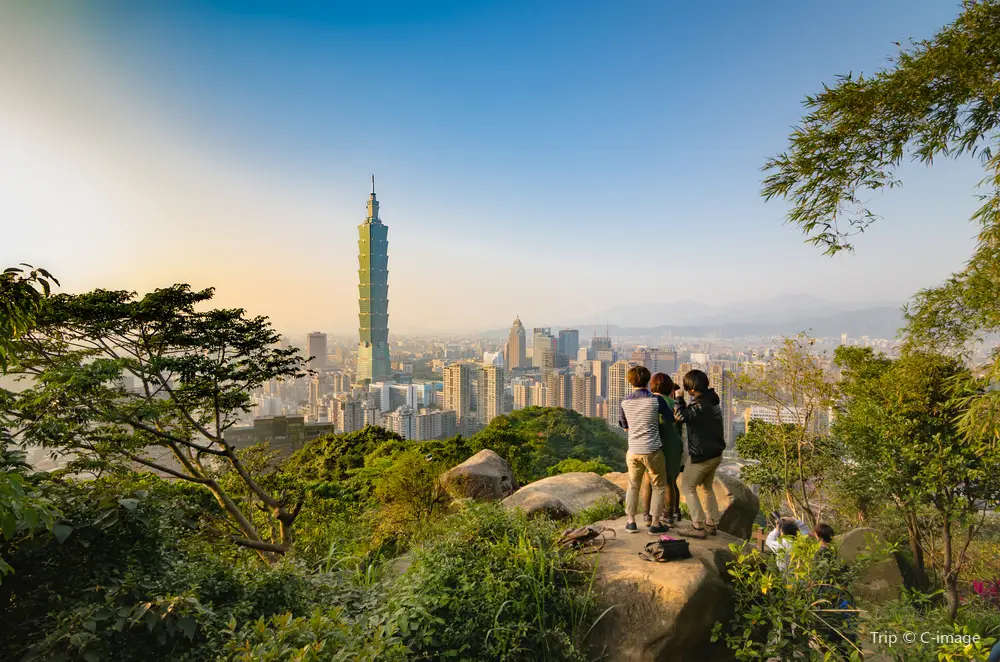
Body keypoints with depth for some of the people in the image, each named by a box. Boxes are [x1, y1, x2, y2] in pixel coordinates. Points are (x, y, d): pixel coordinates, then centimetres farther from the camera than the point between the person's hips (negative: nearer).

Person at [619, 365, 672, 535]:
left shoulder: (625, 402, -1)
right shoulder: (656, 400, -11)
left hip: (633, 451, 3)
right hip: (653, 451, -3)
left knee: (633, 486, 19)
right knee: (658, 487, 13)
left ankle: (631, 522, 21)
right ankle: (655, 524, 15)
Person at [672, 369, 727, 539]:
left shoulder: (700, 405, -24)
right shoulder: (712, 401, 7)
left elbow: (680, 417, -29)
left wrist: (679, 398, -16)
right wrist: (683, 402, 8)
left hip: (701, 455, -9)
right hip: (715, 453, 9)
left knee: (688, 488, 3)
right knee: (706, 488, 22)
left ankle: (698, 527, 2)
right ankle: (711, 524, 26)